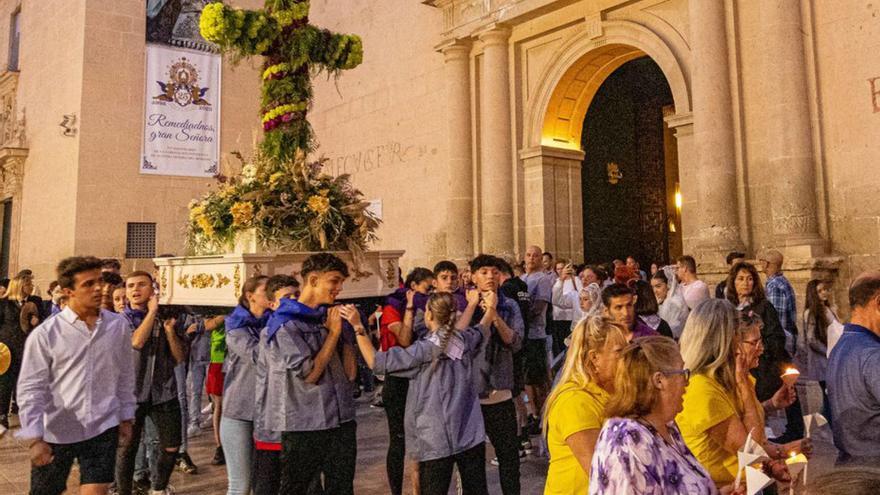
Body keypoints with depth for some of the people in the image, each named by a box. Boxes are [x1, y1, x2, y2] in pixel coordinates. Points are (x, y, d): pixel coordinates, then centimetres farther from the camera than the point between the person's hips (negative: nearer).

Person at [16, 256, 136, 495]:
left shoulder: (119, 325, -3)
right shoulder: (45, 334, -9)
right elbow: (31, 388, -7)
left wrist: (126, 418, 10)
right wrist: (34, 438, -12)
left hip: (103, 428, 1)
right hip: (56, 432, -1)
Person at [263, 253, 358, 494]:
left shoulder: (331, 316, 9)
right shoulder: (285, 324, -9)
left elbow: (350, 373, 6)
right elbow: (310, 374, -16)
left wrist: (346, 332, -3)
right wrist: (334, 332, -10)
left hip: (342, 422, 5)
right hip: (303, 427, -5)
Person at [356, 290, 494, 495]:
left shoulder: (425, 350, -16)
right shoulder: (466, 341, -1)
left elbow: (377, 362, -14)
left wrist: (358, 326, -12)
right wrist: (490, 308, 35)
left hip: (437, 441, -5)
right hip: (471, 436, 5)